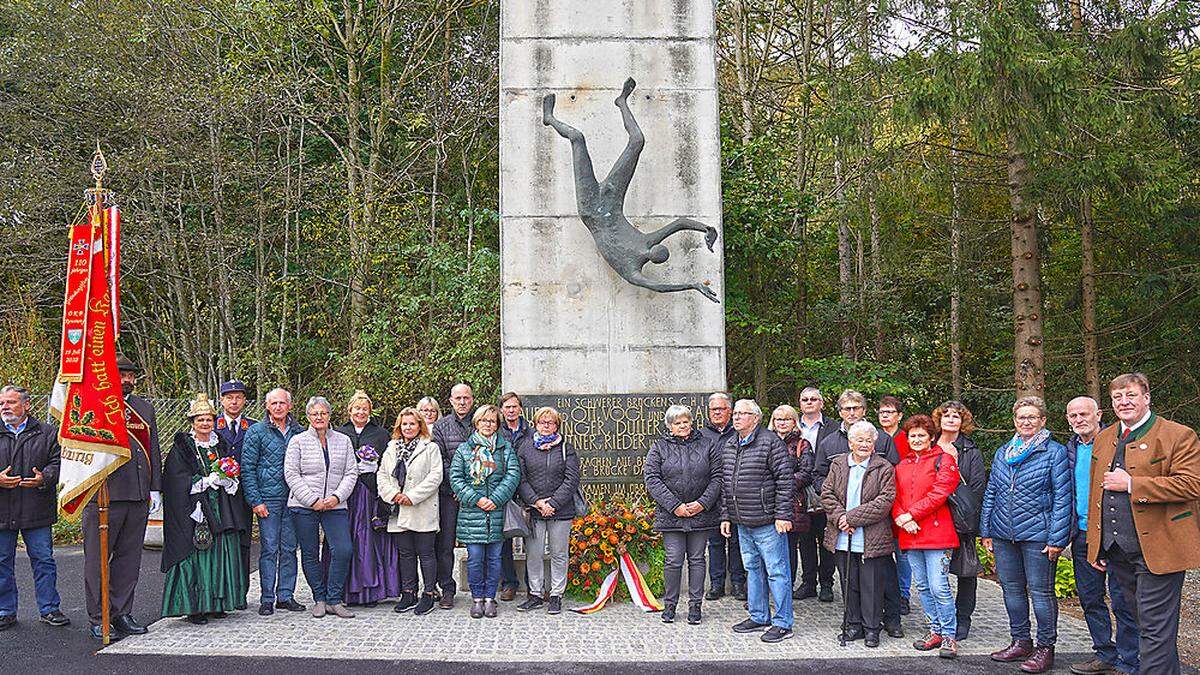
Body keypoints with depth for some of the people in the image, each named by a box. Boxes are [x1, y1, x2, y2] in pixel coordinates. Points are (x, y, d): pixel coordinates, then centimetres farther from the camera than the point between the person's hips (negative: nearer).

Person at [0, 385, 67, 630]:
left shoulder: (47, 433, 6)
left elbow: (58, 462, 1)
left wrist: (44, 478, -17)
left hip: (37, 511, -1)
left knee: (43, 561, 3)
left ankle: (49, 609, 12)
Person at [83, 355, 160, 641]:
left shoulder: (145, 408, 16)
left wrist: (155, 489, 12)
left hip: (139, 496, 5)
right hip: (103, 495, -5)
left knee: (129, 556, 10)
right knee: (98, 558, 2)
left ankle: (122, 613, 19)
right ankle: (99, 619, 10)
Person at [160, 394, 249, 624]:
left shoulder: (221, 445, 15)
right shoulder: (181, 447, 0)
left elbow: (235, 474, 14)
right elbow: (179, 482, -7)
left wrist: (226, 479, -7)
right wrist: (209, 480, -13)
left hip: (221, 511, 5)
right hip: (194, 510, -5)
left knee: (221, 554, 3)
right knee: (195, 556, -7)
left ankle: (216, 603, 10)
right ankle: (194, 607, -2)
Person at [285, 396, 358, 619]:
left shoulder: (344, 441, 10)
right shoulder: (298, 441, 3)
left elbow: (351, 473, 7)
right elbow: (291, 475, -3)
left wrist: (337, 497, -8)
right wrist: (312, 500, -11)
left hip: (335, 506, 1)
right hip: (304, 507, -1)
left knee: (343, 550, -11)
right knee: (310, 554, 3)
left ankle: (334, 599, 1)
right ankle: (319, 599, 17)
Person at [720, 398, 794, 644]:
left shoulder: (770, 442, -10)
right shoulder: (729, 447, 13)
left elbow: (785, 480, -13)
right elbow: (725, 485, 19)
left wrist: (782, 515, -15)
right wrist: (726, 516, 15)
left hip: (767, 522, -8)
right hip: (742, 523, 8)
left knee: (776, 571, -2)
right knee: (752, 569, 16)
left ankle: (783, 623, 5)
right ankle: (758, 617, 27)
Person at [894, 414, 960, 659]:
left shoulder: (944, 461, -1)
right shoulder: (902, 466, 17)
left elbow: (939, 494, -12)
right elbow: (895, 497, 11)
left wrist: (911, 514, -15)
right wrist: (900, 518, -10)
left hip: (936, 534, -6)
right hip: (909, 536, 6)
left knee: (939, 587, -9)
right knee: (923, 587, 11)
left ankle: (949, 636, 3)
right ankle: (935, 631, 21)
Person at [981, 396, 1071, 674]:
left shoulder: (1055, 452, -4)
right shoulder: (1003, 453, 12)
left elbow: (1062, 497, -7)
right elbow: (990, 493, 15)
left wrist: (1057, 538, -13)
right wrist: (985, 531, 11)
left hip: (1037, 534, -5)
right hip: (1003, 534, 5)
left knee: (1040, 591, 1)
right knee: (1011, 589, 12)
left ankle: (1045, 648, 12)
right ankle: (1020, 642, 24)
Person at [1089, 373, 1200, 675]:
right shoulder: (1104, 438, 15)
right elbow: (1095, 494, 19)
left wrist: (1131, 484, -19)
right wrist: (1095, 543, 15)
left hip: (1157, 547, -7)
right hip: (1116, 549, 7)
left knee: (1155, 628, -5)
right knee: (1141, 619, 16)